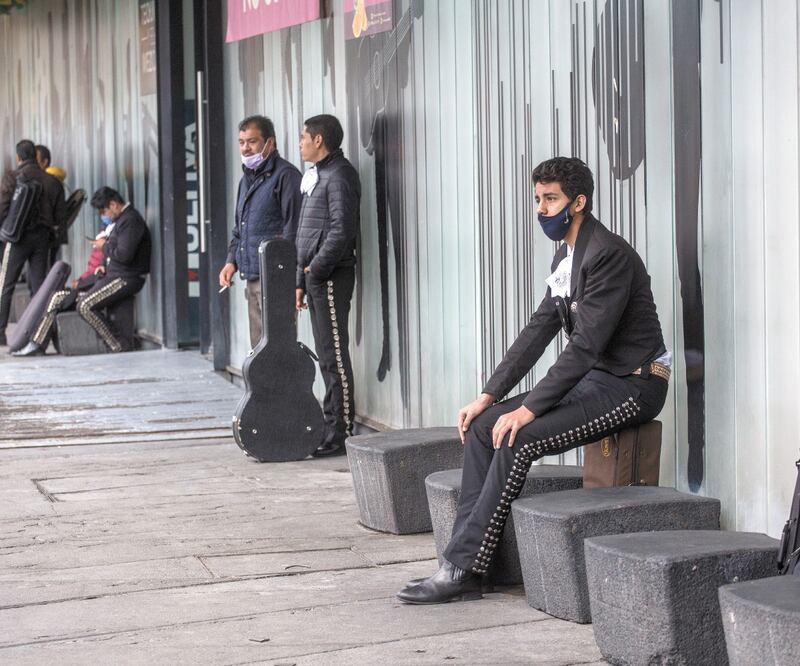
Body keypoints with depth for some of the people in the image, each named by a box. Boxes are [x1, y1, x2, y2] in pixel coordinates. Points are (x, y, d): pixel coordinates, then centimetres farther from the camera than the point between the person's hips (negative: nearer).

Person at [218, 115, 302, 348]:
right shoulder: (247, 179, 21)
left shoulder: (285, 175, -8)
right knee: (259, 346, 11)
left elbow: (293, 228, -14)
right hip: (252, 277, 9)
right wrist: (232, 260, 14)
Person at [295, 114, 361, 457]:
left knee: (334, 354, -8)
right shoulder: (316, 176, 20)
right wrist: (301, 281, 19)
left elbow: (342, 230, -19)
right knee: (326, 355, 12)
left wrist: (317, 269, -17)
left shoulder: (339, 175, -10)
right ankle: (332, 425, 17)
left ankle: (341, 433, -6)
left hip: (331, 275, -10)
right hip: (316, 276, 10)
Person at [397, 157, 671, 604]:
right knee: (483, 426, -3)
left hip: (632, 385, -9)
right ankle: (463, 564, -7)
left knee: (516, 440, -24)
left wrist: (529, 409, -24)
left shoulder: (608, 255, -17)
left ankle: (463, 570, -17)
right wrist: (489, 396, 5)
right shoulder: (567, 256, 14)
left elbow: (585, 345, -23)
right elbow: (539, 331, 13)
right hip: (595, 378, 10)